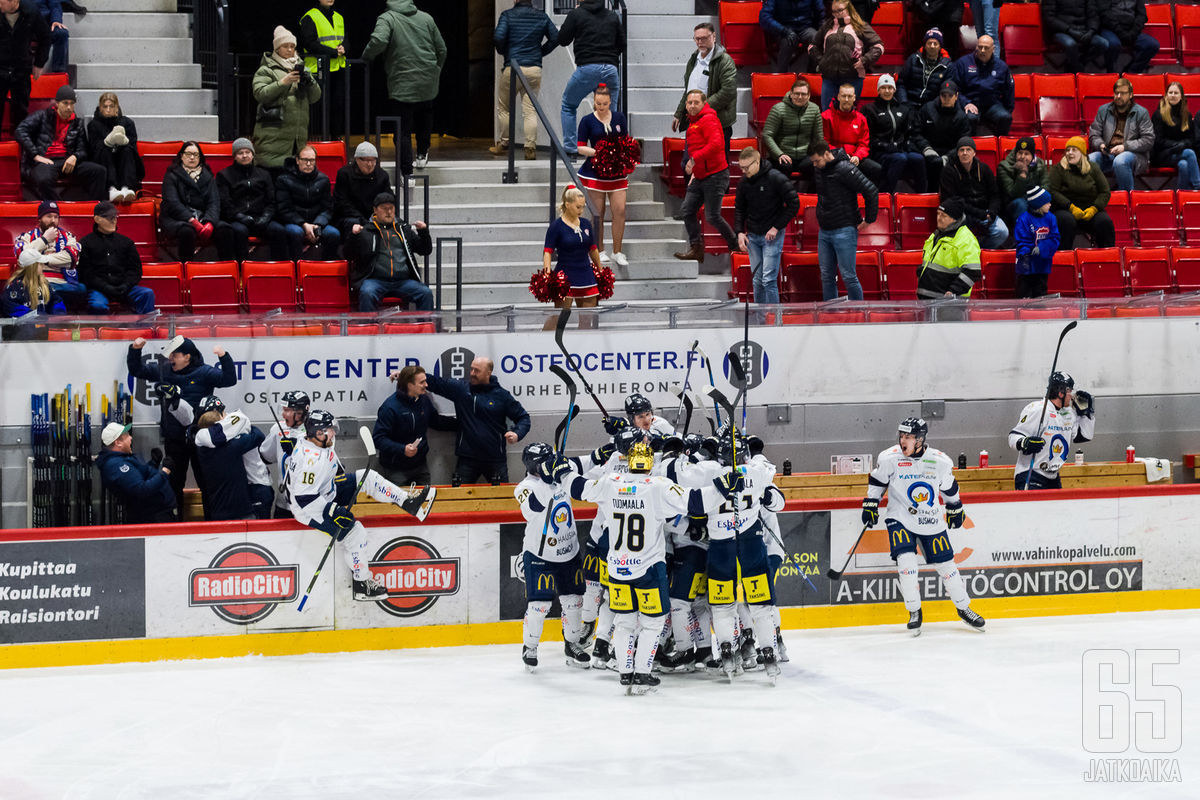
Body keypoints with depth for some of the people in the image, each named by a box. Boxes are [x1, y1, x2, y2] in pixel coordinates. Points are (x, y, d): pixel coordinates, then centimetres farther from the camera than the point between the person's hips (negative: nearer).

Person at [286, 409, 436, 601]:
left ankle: (409, 502, 10)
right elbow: (305, 499, -32)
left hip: (328, 494, 10)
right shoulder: (310, 460, -33)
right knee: (354, 531, -18)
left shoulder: (320, 444, -3)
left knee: (367, 477, 5)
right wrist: (334, 511, -29)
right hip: (309, 510, -10)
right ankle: (361, 585, -6)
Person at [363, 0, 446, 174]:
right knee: (425, 116, 31)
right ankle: (422, 155, 35)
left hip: (402, 85, -4)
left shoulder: (387, 18, -6)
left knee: (403, 129, 2)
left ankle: (407, 172, 1)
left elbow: (379, 40, -25)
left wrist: (367, 56, -7)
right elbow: (441, 50, 11)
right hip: (428, 83, 4)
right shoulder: (426, 18, 8)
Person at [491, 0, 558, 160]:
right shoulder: (542, 16, 7)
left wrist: (502, 51, 6)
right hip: (535, 69, 3)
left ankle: (503, 145, 17)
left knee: (503, 107, 13)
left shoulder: (508, 15, -3)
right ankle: (530, 148, -4)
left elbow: (498, 37, -13)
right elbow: (555, 37, 5)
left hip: (513, 67, -3)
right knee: (530, 110, 2)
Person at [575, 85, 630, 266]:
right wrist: (596, 152, -18)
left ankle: (617, 252, 4)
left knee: (620, 210, -6)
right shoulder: (588, 121, -1)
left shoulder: (619, 118, 7)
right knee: (598, 213, 2)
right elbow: (580, 147, -2)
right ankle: (600, 251, 14)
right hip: (595, 171, -2)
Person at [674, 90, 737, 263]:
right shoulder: (693, 122, 17)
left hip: (715, 176, -10)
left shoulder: (708, 120, -14)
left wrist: (695, 159, -28)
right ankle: (696, 248, 9)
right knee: (686, 211, 5)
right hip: (700, 177, 10)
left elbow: (716, 144, -28)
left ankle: (735, 246, 9)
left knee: (712, 217, -7)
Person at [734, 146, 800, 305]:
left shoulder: (776, 178, -13)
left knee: (769, 279, -11)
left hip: (772, 235, -5)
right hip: (752, 236, 5)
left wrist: (777, 227, -13)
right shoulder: (743, 183, 3)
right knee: (757, 280, 9)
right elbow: (739, 208, 16)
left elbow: (794, 204, -10)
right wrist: (740, 232, 2)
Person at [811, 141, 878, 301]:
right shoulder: (820, 170, 8)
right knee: (826, 276, 9)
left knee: (848, 276, -6)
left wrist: (869, 219, -13)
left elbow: (871, 192, -17)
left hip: (844, 231, -8)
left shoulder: (845, 170, -16)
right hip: (824, 232, 8)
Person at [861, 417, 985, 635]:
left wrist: (955, 509, 20)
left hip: (932, 522, 1)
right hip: (900, 519, -1)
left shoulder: (940, 461, -9)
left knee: (945, 564, 5)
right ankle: (914, 612, -2)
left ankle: (963, 608, 24)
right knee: (906, 561, -18)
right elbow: (876, 482, 5)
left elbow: (949, 488, 10)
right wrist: (870, 505, 2)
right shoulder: (889, 458, -12)